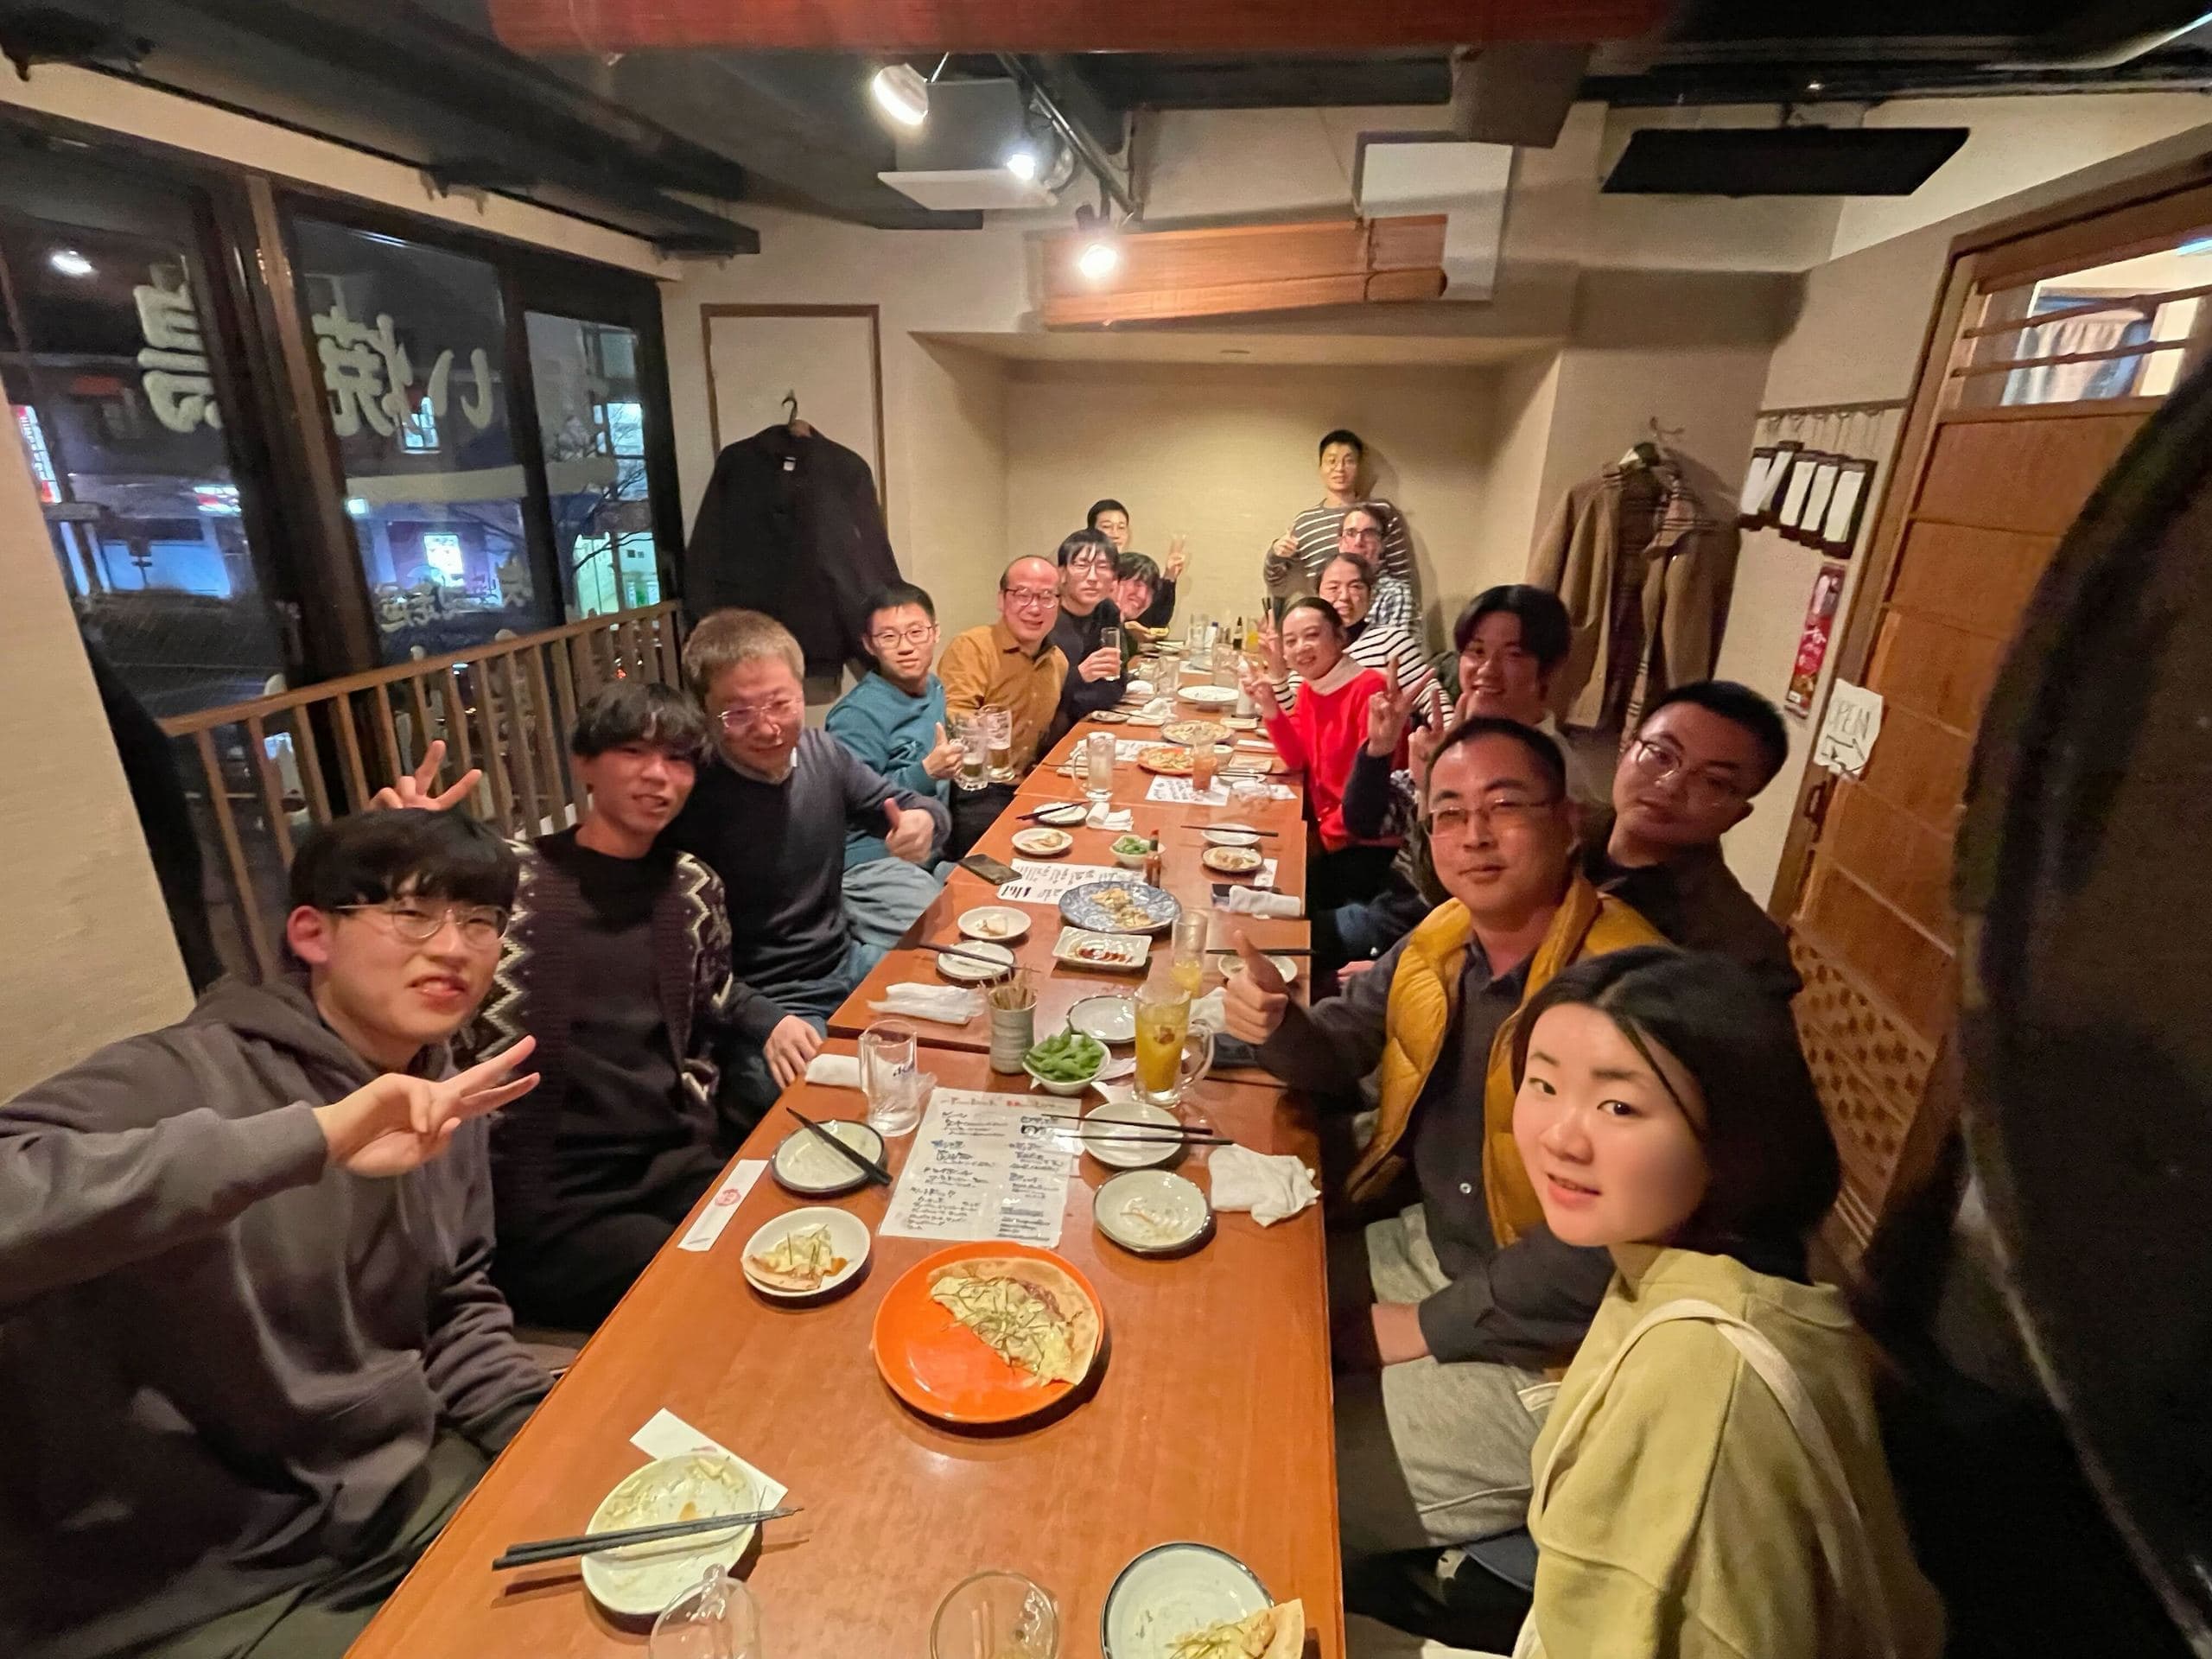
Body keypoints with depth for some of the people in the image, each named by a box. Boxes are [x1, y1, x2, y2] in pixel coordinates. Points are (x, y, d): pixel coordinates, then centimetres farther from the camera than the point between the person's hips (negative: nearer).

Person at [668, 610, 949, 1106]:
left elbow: (910, 805, 10)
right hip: (758, 1009, -6)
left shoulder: (821, 753, -3)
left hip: (849, 965, 7)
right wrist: (766, 1022, -26)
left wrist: (925, 820, -14)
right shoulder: (688, 799, -19)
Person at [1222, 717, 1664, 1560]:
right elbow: (1342, 1053, 9)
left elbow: (1606, 1246, -27)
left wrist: (1429, 1327, -15)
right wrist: (1277, 1023, -15)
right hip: (1431, 1248, 7)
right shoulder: (1443, 938, -2)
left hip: (1544, 1346, -7)